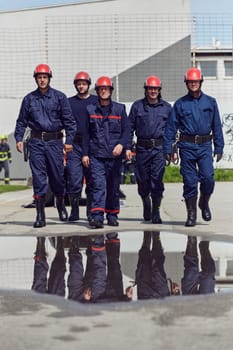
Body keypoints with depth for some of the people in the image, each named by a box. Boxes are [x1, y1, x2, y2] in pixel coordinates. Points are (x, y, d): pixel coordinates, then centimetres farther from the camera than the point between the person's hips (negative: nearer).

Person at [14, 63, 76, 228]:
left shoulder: (59, 97, 3)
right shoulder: (29, 99, 9)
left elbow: (69, 120, 2)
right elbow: (22, 121, 15)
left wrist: (69, 140, -6)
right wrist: (19, 138, 2)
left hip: (55, 141, -1)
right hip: (36, 142, 1)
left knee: (57, 175, 3)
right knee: (38, 177, -3)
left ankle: (61, 204, 31)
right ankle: (40, 215, 0)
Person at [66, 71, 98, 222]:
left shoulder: (97, 101, 9)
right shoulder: (69, 102, 11)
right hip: (74, 145, 0)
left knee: (92, 181, 3)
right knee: (74, 180, -4)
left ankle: (91, 212, 11)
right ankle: (74, 212, 6)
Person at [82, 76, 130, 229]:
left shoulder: (120, 109, 8)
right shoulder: (91, 109, 10)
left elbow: (126, 130, 5)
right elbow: (86, 133, 12)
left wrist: (121, 144, -14)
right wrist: (85, 153, 6)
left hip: (115, 155, 1)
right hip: (96, 155, -1)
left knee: (114, 187, 6)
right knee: (98, 185, -12)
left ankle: (112, 215, 18)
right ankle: (97, 216, -19)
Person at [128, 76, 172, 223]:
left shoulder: (166, 107, 7)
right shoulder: (137, 106, 6)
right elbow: (130, 128, 7)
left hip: (159, 148, -1)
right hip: (142, 148, 1)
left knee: (157, 179, -9)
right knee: (142, 180, 6)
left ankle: (156, 212, -1)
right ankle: (146, 204, 33)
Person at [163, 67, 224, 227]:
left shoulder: (210, 102, 9)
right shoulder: (180, 104, 6)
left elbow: (217, 126, 10)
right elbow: (171, 127, 6)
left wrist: (219, 147, 4)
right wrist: (168, 148, 0)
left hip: (205, 146, 0)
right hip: (187, 146, 0)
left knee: (208, 178, -11)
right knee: (190, 181, 1)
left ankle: (204, 203, 18)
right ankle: (191, 214, 11)